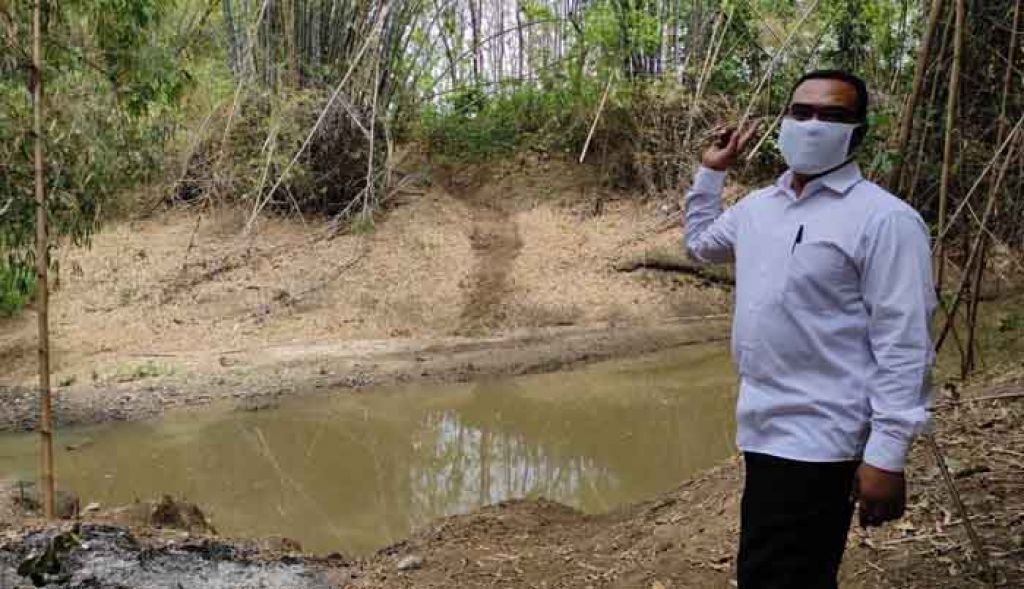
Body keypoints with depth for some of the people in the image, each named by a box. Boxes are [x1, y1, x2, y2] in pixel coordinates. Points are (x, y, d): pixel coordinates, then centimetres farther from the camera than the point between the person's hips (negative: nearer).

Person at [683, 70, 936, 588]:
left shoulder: (883, 219, -13)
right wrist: (710, 171, 20)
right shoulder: (758, 206, 10)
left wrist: (886, 455, -21)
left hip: (815, 442, -8)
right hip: (763, 429, 8)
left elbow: (903, 345, -17)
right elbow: (699, 243, 31)